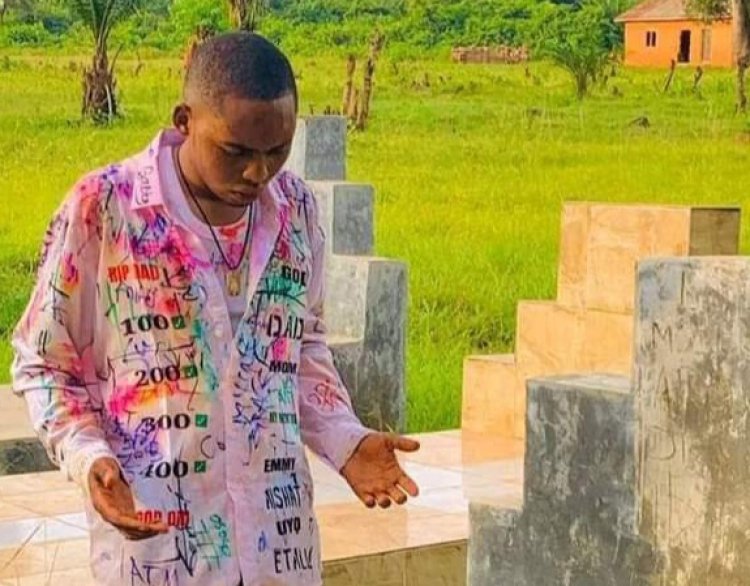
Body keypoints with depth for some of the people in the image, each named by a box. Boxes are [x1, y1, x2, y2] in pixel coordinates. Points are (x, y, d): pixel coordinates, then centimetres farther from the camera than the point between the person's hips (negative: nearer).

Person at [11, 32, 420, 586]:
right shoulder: (101, 207, -11)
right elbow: (44, 365, -3)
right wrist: (88, 457, -19)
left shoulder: (297, 208, 3)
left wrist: (346, 441, 0)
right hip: (154, 534, -3)